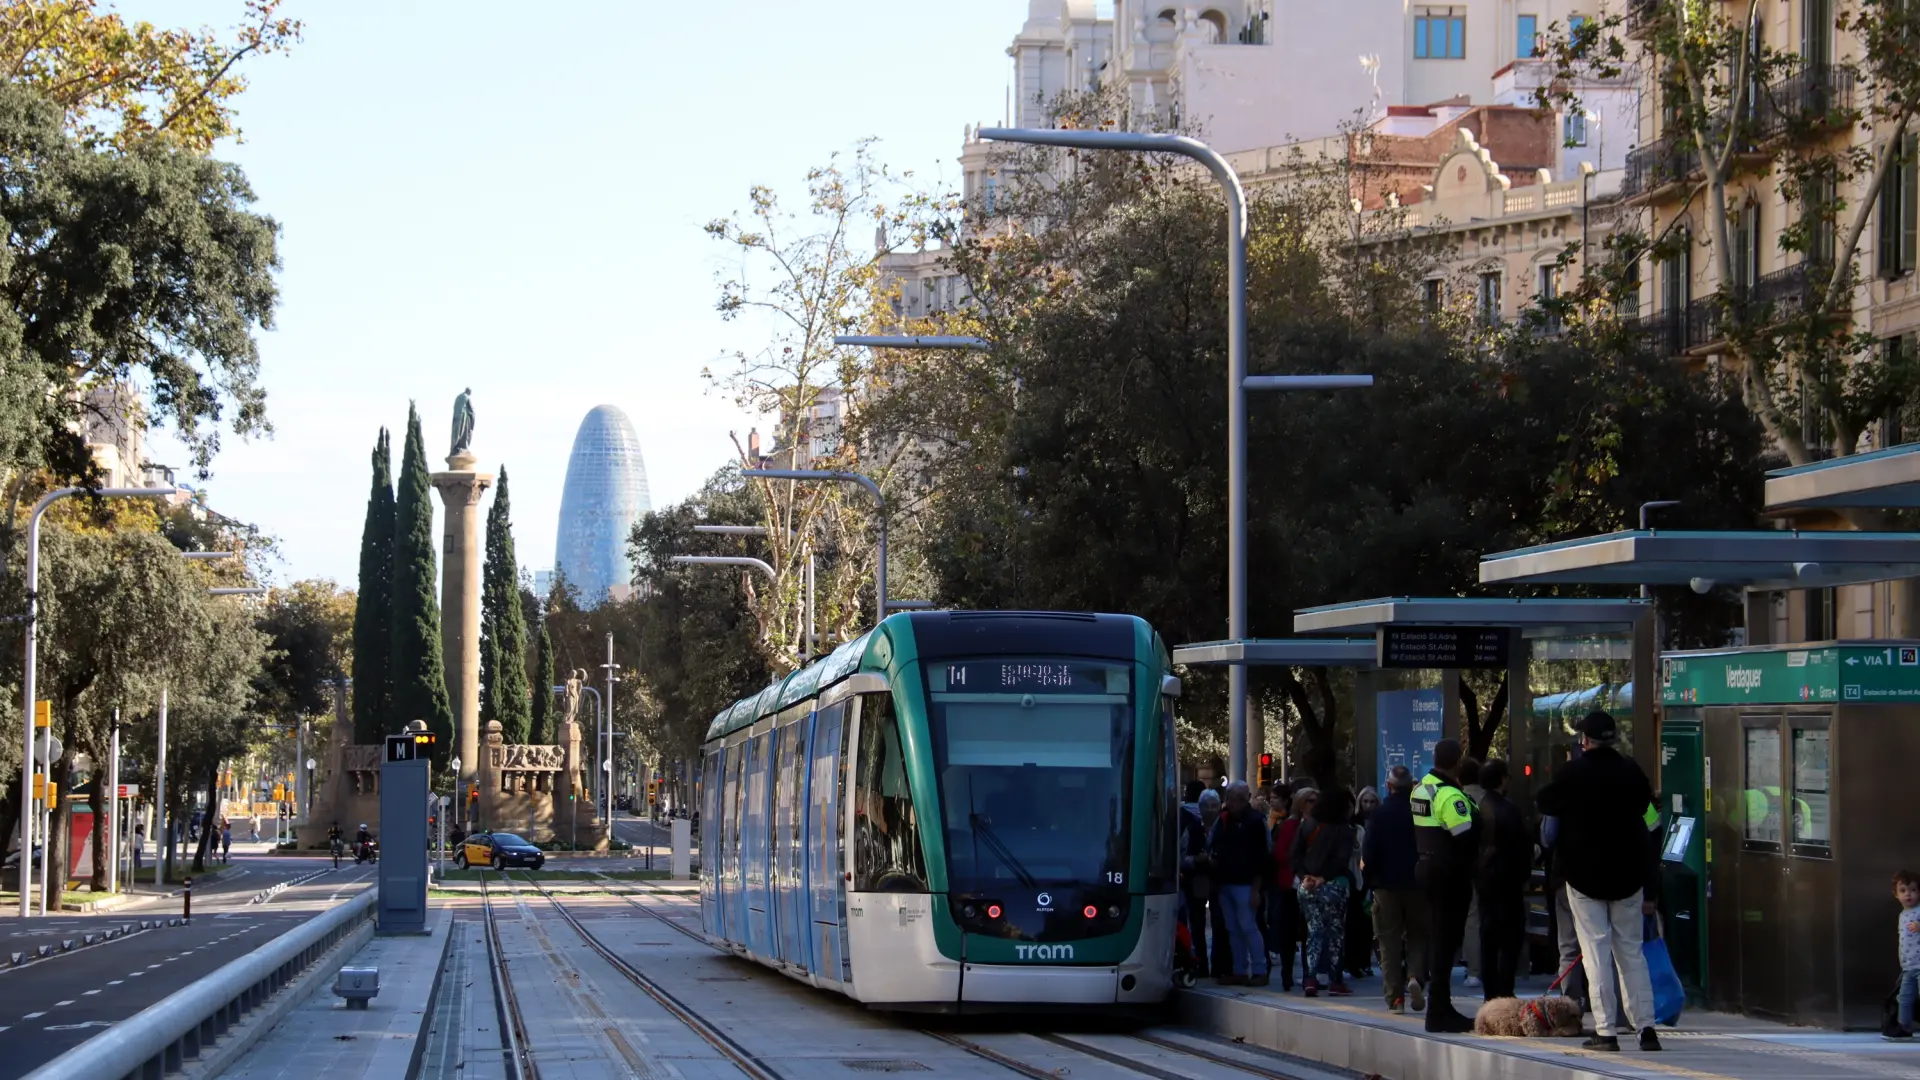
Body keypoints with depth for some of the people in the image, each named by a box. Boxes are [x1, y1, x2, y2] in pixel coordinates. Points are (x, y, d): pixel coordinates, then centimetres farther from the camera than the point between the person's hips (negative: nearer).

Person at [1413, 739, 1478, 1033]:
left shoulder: (1421, 789, 9)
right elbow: (1467, 839, -20)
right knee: (1446, 940, -4)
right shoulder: (1450, 796, -20)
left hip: (1427, 867, 9)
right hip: (1450, 874, -9)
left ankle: (1441, 1008, 23)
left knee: (1441, 939, 17)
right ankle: (1439, 1013, -2)